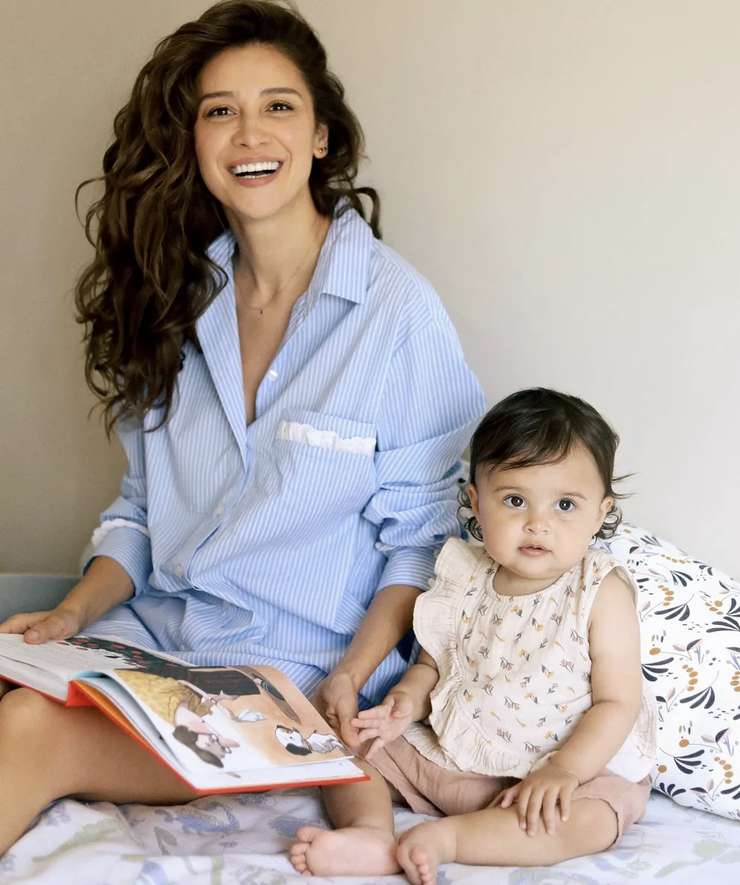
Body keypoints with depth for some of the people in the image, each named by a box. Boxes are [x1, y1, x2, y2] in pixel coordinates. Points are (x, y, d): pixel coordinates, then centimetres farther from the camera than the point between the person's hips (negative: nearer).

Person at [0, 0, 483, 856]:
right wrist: (75, 612, -2)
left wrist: (351, 676, -16)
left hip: (294, 664, -5)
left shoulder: (396, 310, -8)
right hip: (155, 628, 5)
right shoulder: (178, 294, 9)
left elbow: (421, 535, -4)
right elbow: (143, 505, 14)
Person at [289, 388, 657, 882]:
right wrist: (410, 698, -11)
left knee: (594, 819, -35)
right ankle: (369, 827, -30)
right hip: (446, 750, 5)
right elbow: (434, 661, 12)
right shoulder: (466, 580, 0)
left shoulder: (602, 594, -13)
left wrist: (562, 770, -28)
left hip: (572, 762, -5)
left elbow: (618, 702, -14)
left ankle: (444, 837, -36)